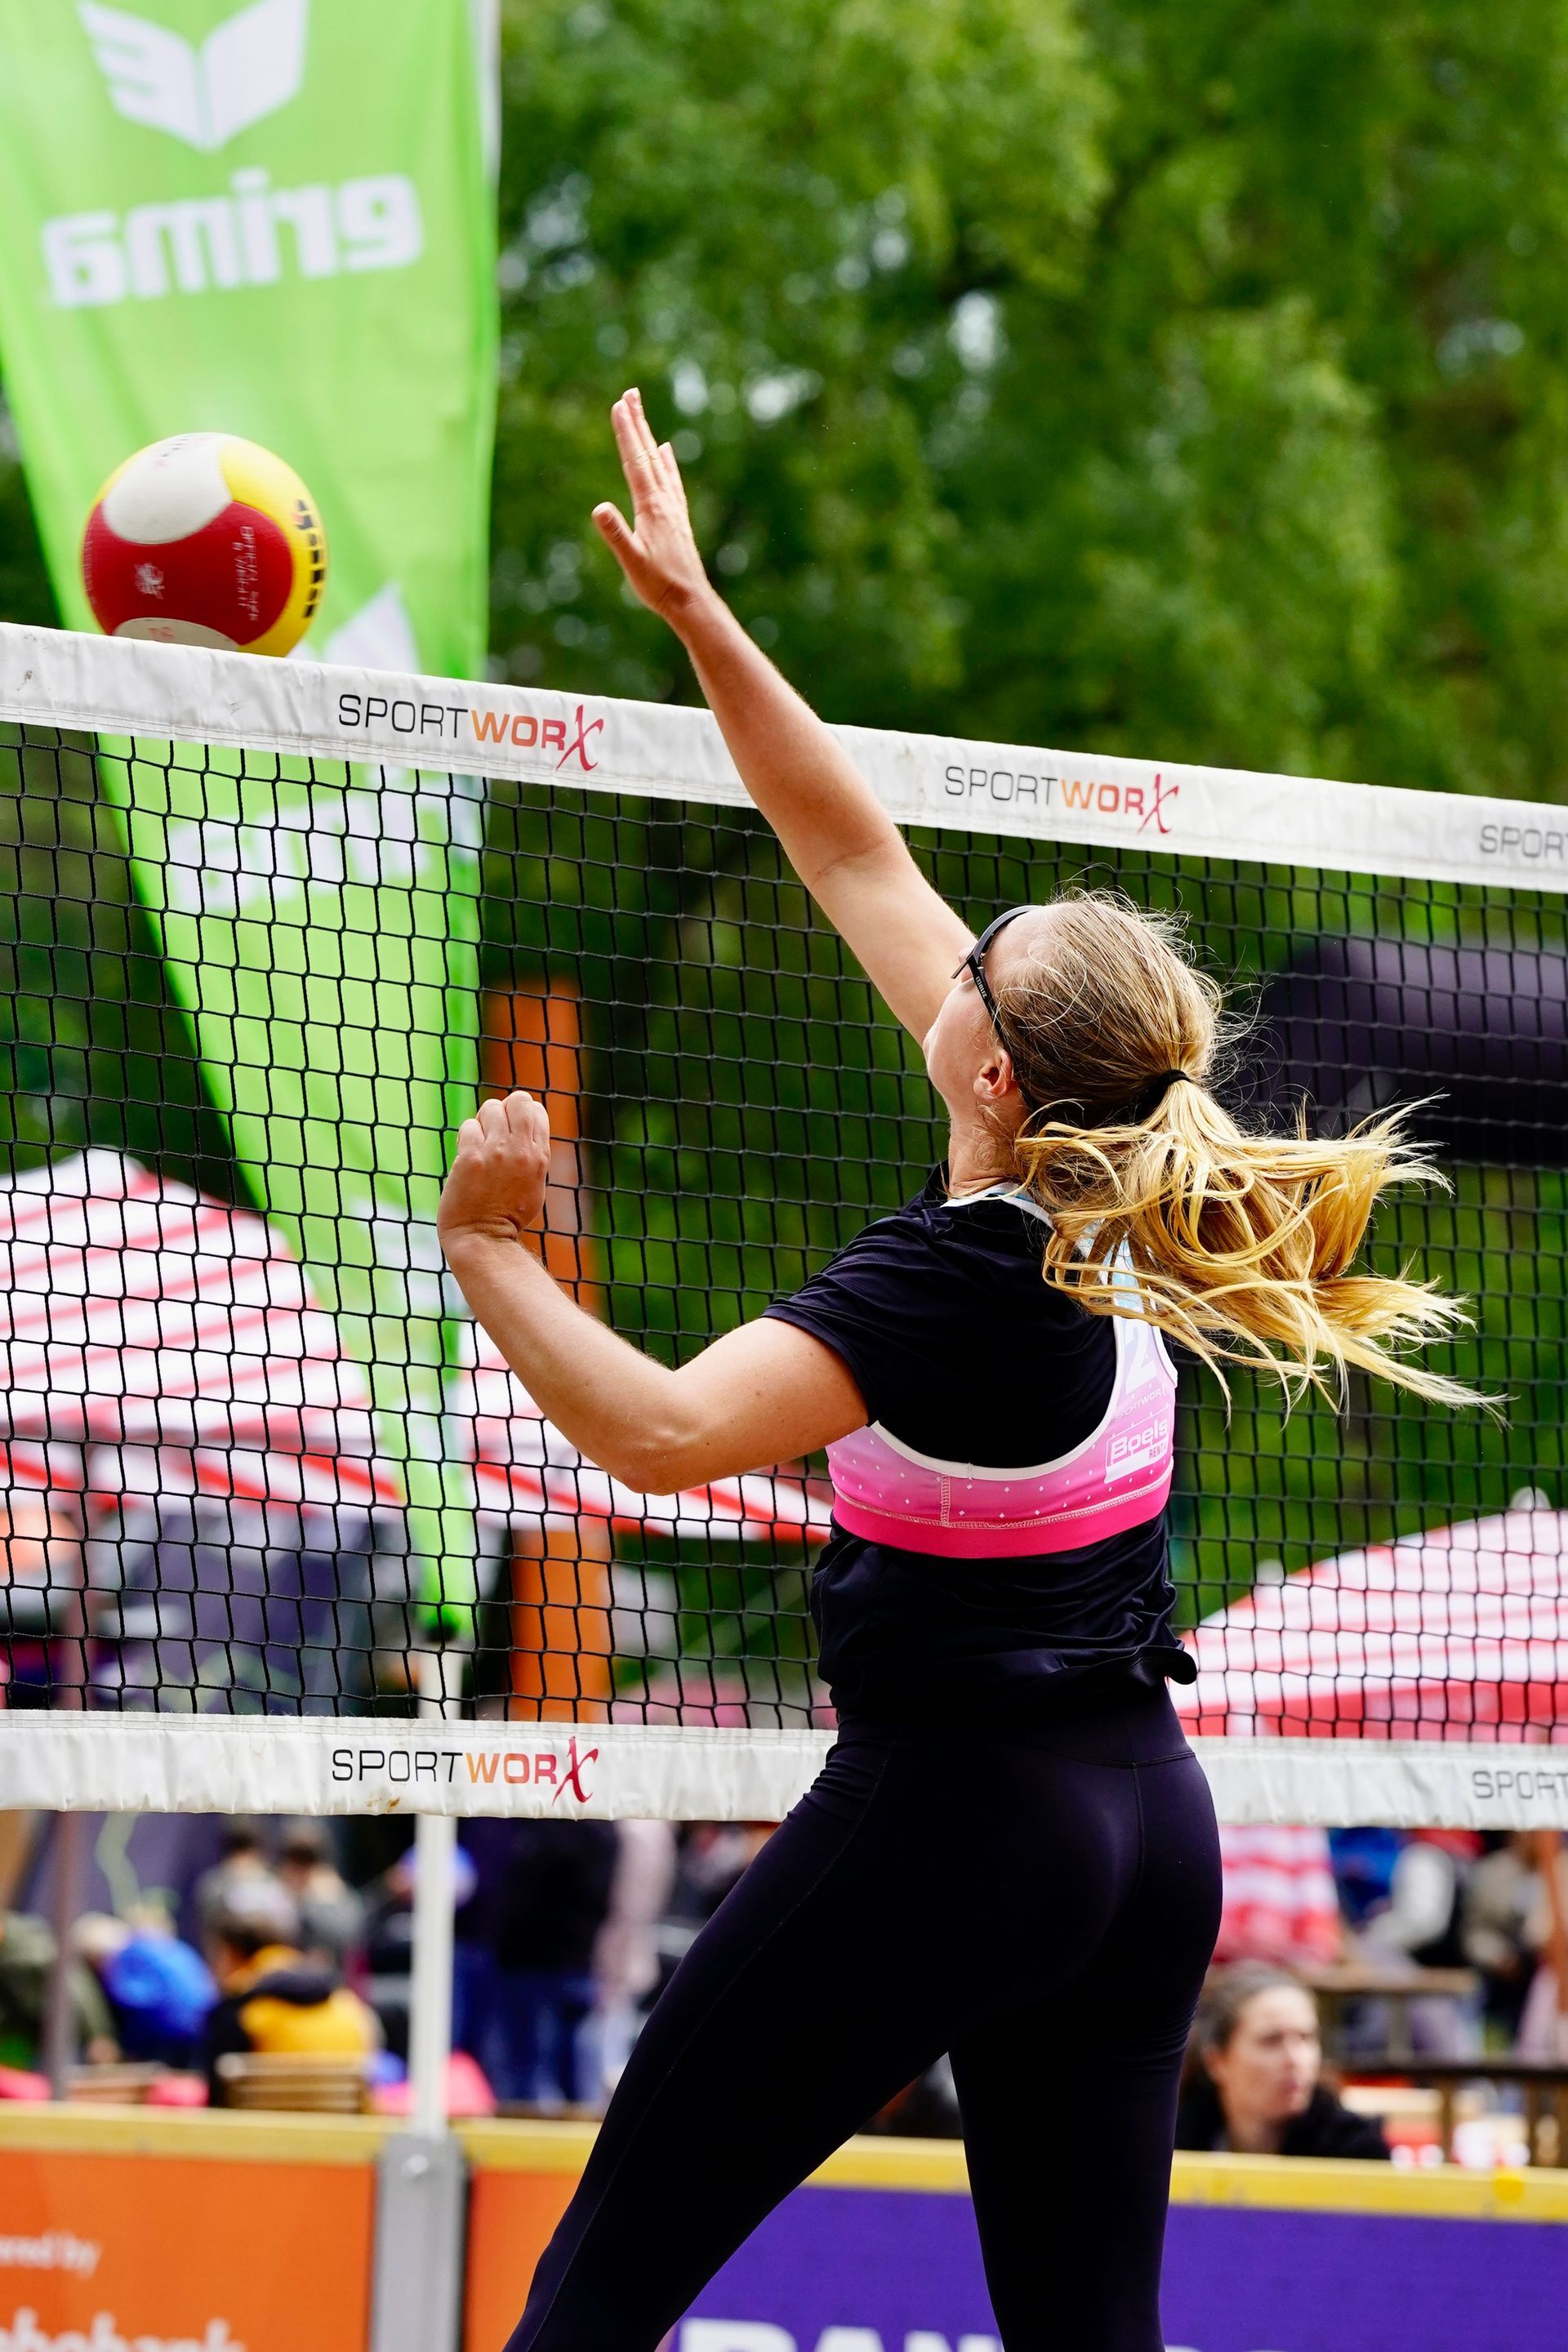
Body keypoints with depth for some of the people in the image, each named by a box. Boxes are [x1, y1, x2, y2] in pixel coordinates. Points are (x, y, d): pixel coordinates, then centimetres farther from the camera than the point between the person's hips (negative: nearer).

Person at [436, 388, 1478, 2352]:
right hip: (1148, 1821, 8)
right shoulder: (1100, 1189, 2)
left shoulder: (957, 1277, -19)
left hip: (949, 1815, -8)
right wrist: (694, 612, 11)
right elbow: (852, 851, 8)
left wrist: (486, 1253, -24)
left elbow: (663, 1429, -32)